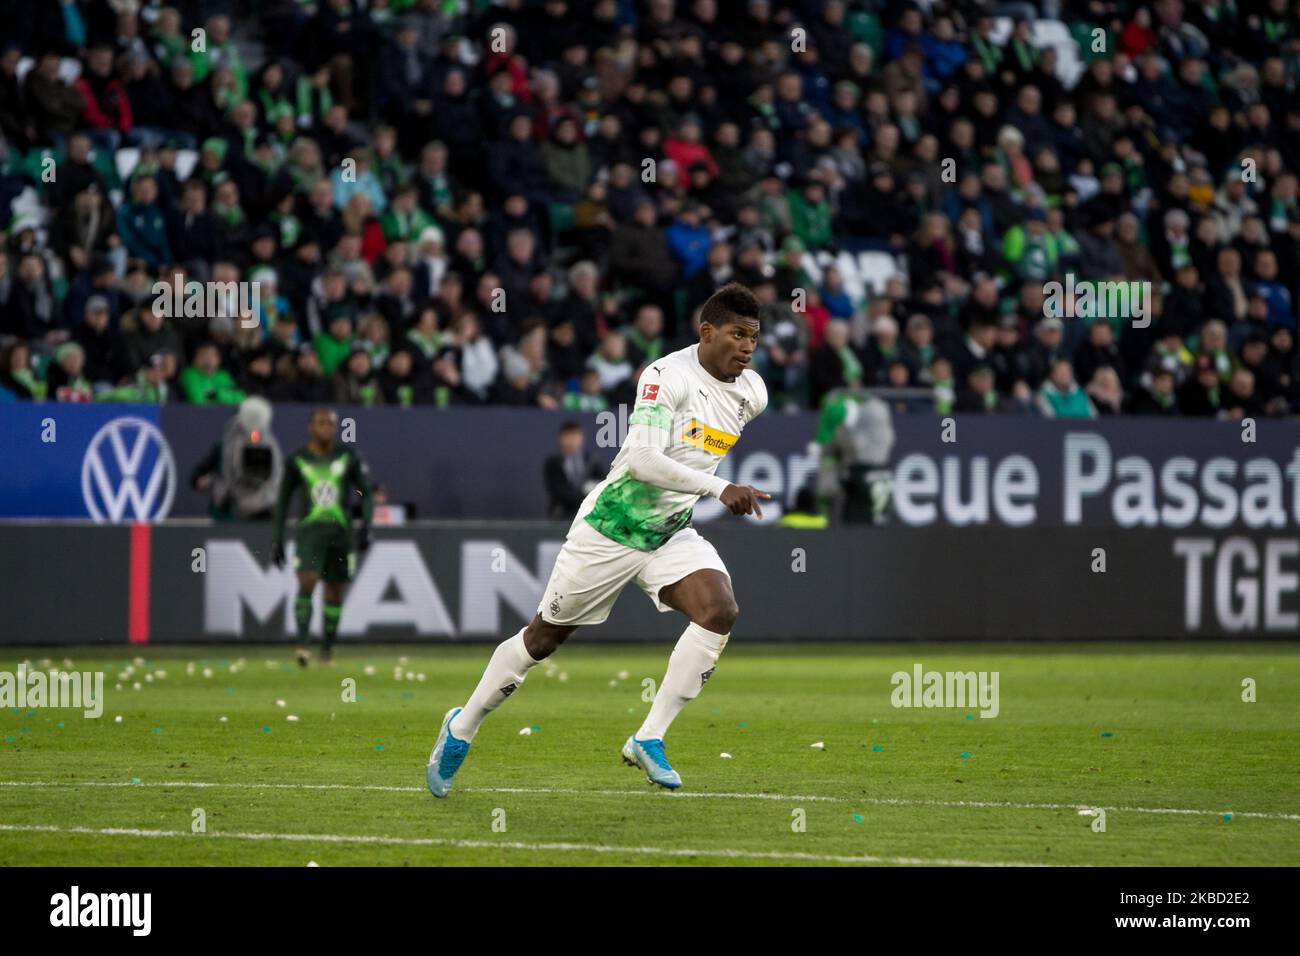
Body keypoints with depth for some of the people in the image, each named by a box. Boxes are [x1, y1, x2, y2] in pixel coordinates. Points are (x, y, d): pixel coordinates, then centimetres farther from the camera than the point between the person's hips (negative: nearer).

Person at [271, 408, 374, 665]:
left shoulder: (348, 458, 5)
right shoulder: (297, 461, 4)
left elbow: (366, 494, 7)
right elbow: (282, 501, 11)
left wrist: (365, 527, -7)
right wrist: (277, 540, 7)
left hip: (341, 530, 2)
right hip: (310, 529, -1)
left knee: (335, 593, 5)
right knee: (307, 582, -19)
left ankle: (327, 648, 17)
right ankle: (302, 645, -26)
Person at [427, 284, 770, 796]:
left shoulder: (752, 392, -1)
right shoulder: (667, 376, -23)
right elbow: (643, 459, -34)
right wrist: (720, 488, -40)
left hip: (672, 533, 6)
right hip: (610, 526, -5)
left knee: (720, 611, -22)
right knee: (544, 636, 7)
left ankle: (649, 739, -15)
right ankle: (462, 728, 28)